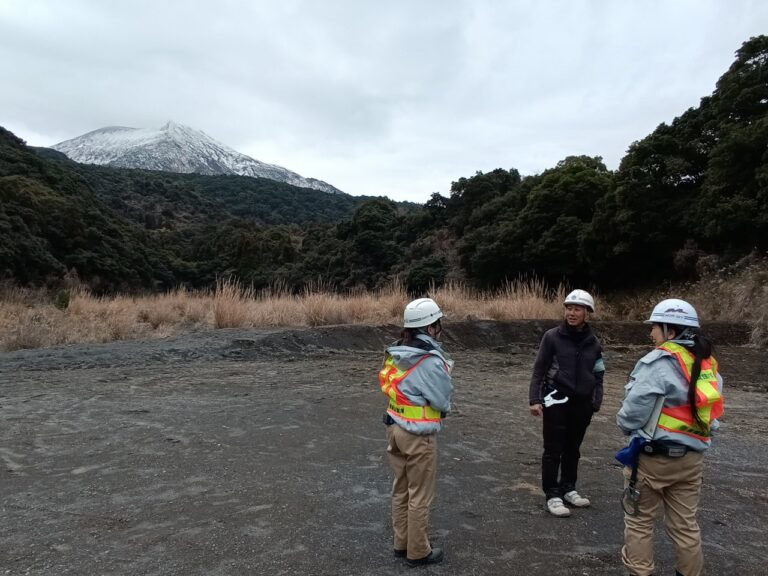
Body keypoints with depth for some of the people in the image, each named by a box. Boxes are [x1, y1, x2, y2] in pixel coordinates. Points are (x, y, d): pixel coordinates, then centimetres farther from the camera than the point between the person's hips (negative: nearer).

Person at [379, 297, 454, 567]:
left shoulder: (396, 353, 1)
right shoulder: (430, 361, -22)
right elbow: (444, 401, -14)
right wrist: (446, 371, 4)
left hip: (395, 428, 8)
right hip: (418, 436, -8)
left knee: (401, 490, 21)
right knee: (419, 496, 9)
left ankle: (401, 543, 35)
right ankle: (418, 552, 24)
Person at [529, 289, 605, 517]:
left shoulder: (593, 342, 5)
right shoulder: (552, 337, -7)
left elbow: (598, 376, 11)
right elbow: (539, 370, -5)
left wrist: (596, 402, 2)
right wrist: (534, 399, -11)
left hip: (582, 403, 4)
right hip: (556, 401, -4)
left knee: (573, 449, 15)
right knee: (553, 450, 2)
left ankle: (568, 488, 31)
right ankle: (552, 495, 12)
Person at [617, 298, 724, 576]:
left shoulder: (659, 362, -19)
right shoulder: (709, 365, 4)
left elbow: (632, 412, -19)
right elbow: (710, 411, 10)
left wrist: (626, 425, 1)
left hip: (653, 456, -6)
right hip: (692, 457, 7)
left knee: (639, 519, 10)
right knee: (685, 523, 18)